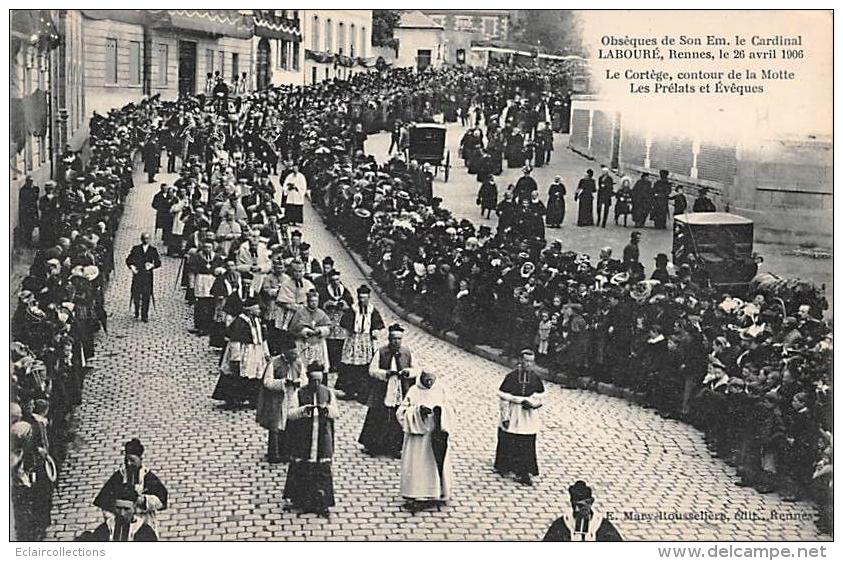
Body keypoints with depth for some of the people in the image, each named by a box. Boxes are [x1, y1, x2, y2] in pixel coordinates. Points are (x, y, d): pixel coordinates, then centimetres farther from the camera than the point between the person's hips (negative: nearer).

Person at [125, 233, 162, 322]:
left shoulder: (153, 250, 9)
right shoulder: (135, 249, 9)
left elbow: (158, 262, 8)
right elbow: (128, 260, 9)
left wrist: (152, 265, -11)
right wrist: (132, 266, -9)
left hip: (147, 275, -1)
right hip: (137, 274, 1)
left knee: (146, 296, -4)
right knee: (136, 295, 0)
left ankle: (144, 315, 2)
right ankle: (136, 312, 21)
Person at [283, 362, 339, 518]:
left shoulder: (328, 392, 4)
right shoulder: (299, 393, -3)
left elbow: (336, 413, 3)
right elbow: (290, 413, -9)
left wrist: (326, 408, -18)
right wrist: (305, 409, -26)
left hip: (323, 436, 2)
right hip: (303, 438, -2)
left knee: (323, 469, 1)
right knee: (301, 469, 3)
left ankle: (322, 503, 8)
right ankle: (300, 500, 18)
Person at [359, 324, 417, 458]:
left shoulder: (407, 353, 2)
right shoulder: (381, 352, -6)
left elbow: (414, 370, 12)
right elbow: (372, 370, -6)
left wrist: (407, 372, -10)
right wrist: (386, 373, -20)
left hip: (401, 394, 2)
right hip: (381, 394, -2)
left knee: (398, 420, 5)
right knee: (377, 418, 3)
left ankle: (395, 448, 18)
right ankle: (371, 446, 18)